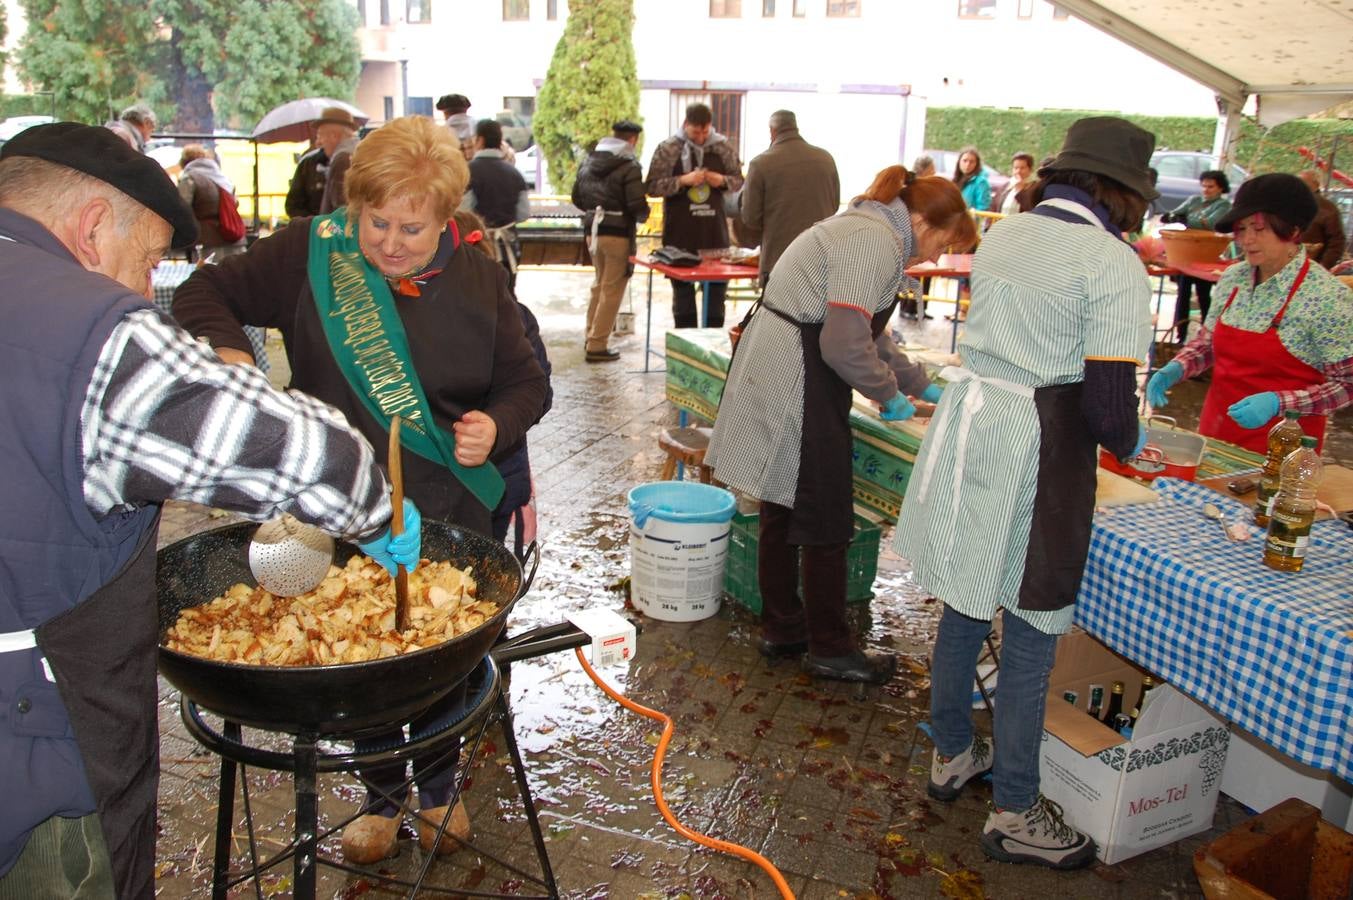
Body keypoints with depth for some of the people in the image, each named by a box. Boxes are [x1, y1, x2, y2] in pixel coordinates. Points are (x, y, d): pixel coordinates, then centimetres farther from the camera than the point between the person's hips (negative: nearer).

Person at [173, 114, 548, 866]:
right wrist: (228, 349, -23)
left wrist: (497, 425, -16)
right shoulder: (309, 254, -8)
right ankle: (383, 795, 41)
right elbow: (205, 294, -2)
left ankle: (438, 786, 43)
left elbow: (526, 381, 5)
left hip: (452, 517, 1)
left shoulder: (477, 278, -3)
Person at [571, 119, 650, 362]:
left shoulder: (588, 162, 9)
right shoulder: (629, 166, -12)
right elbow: (637, 206, -18)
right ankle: (597, 346, 1)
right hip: (618, 233, -7)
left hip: (592, 230, 7)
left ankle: (590, 336, 28)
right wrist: (641, 217, 3)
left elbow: (577, 198, 13)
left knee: (599, 284, 22)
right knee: (612, 291, 0)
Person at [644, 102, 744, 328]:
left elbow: (738, 180, 12)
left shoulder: (723, 147, 4)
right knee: (683, 289, 6)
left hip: (715, 230, 2)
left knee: (717, 288, 6)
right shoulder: (668, 148, -3)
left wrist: (722, 180, -9)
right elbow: (652, 186, -5)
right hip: (680, 233, -2)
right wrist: (683, 180, -18)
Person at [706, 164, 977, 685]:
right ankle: (829, 650, 17)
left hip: (773, 374, 10)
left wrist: (920, 384, 28)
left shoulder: (865, 230, 18)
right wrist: (889, 393, -7)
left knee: (782, 513, 18)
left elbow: (868, 331, 27)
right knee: (826, 524, 3)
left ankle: (781, 629, 32)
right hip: (799, 385, -10)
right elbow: (846, 345, -23)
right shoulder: (878, 243, -16)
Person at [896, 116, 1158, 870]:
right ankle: (1016, 815, 21)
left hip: (967, 424, 7)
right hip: (1038, 449, -7)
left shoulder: (1002, 236, 8)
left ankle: (952, 756, 39)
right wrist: (1129, 442, 6)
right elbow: (1107, 398, -17)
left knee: (965, 605, 20)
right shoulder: (1112, 262, -13)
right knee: (1031, 635, 6)